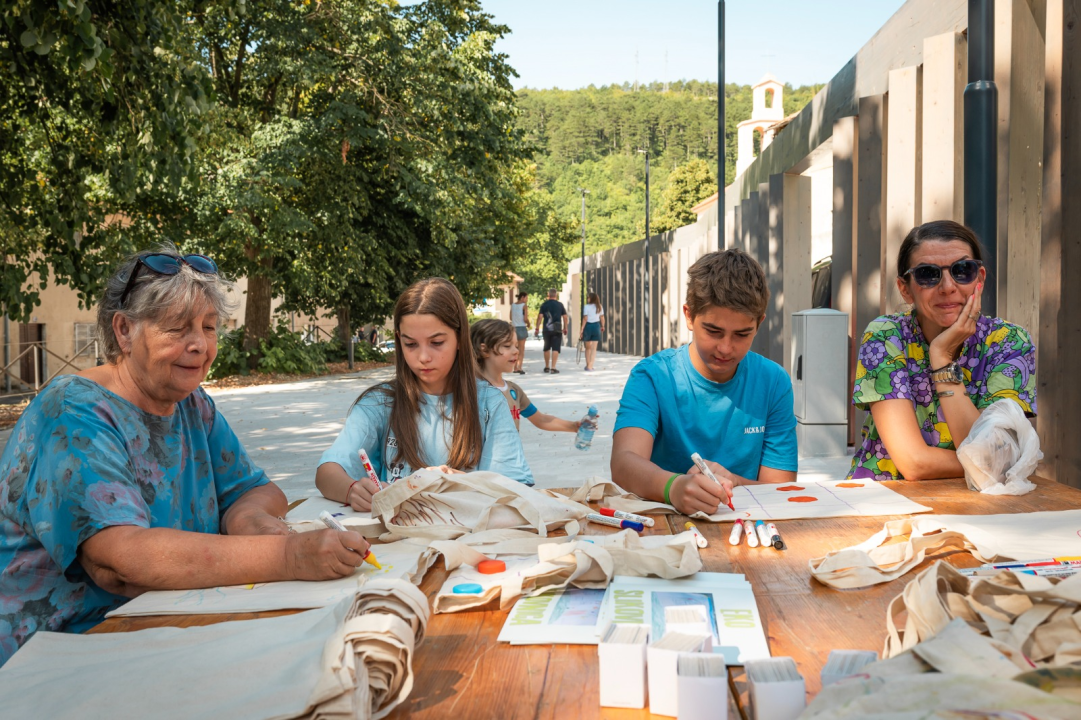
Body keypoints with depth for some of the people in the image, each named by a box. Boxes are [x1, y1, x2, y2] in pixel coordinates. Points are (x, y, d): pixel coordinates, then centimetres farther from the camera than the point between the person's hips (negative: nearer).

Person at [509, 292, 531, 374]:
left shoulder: (512, 306, 7)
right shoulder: (524, 306, -9)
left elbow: (511, 318, 9)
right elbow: (525, 319, -14)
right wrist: (529, 324, 4)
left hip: (514, 327, 5)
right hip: (522, 328, -5)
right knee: (521, 349, 1)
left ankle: (515, 368, 15)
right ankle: (519, 367, -8)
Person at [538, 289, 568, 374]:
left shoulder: (544, 304, 1)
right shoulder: (560, 305, 2)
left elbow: (540, 316, -5)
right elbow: (565, 317, 3)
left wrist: (537, 327, 0)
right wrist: (565, 328, 11)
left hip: (546, 329, 2)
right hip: (557, 329, -2)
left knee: (547, 348, 16)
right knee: (555, 348, -3)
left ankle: (547, 367, 25)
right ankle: (553, 367, -13)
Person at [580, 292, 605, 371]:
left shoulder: (586, 307, -8)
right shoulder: (599, 307, 3)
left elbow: (585, 319, -12)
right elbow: (602, 318, 6)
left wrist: (581, 330, -10)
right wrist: (602, 326, 23)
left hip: (588, 326, -2)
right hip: (596, 326, 2)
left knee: (588, 347, 15)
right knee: (594, 348, 2)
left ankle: (588, 365, 24)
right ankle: (590, 366, -6)